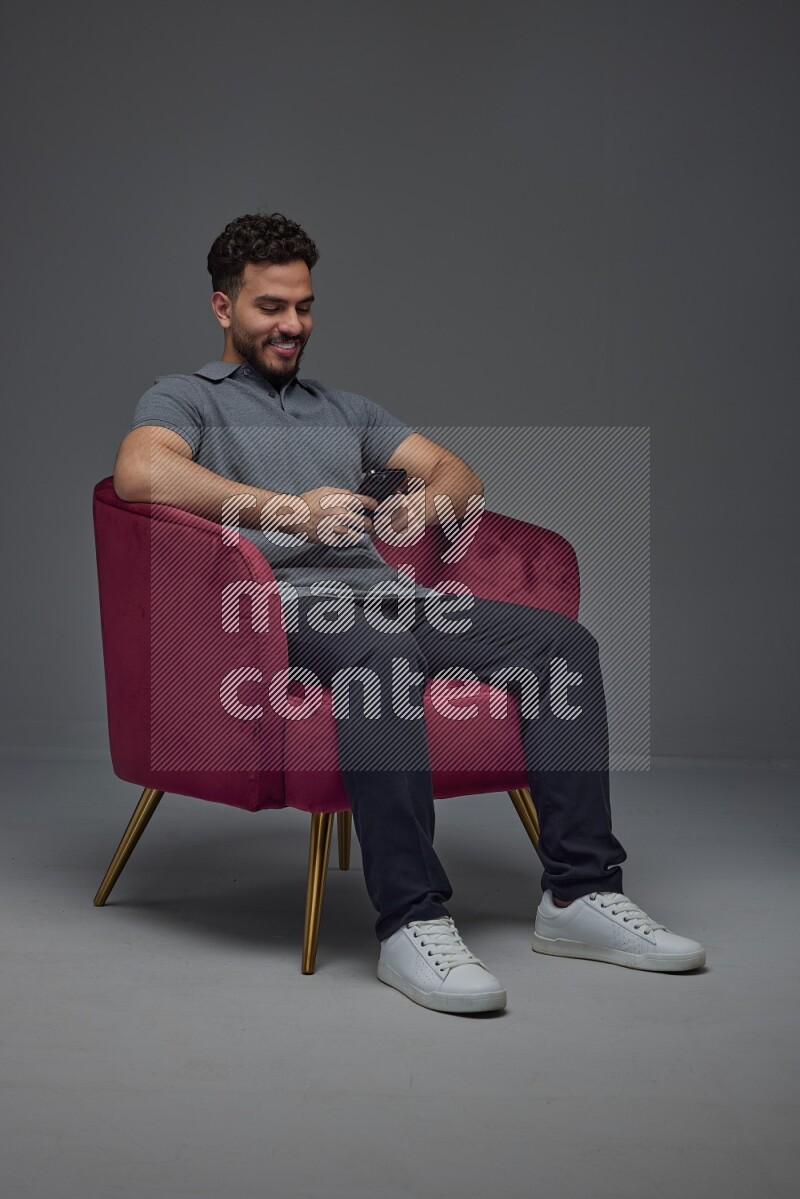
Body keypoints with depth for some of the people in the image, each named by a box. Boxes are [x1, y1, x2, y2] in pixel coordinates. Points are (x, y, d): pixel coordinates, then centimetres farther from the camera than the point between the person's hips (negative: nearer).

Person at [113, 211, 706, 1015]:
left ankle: (579, 893, -18)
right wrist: (284, 510, -25)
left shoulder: (344, 407, 32)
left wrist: (426, 501, -4)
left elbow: (460, 475, 23)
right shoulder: (184, 398, 12)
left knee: (561, 640, -17)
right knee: (385, 649, -41)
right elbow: (140, 473, -13)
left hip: (389, 595, 6)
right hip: (287, 602, -6)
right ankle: (412, 922, -42)